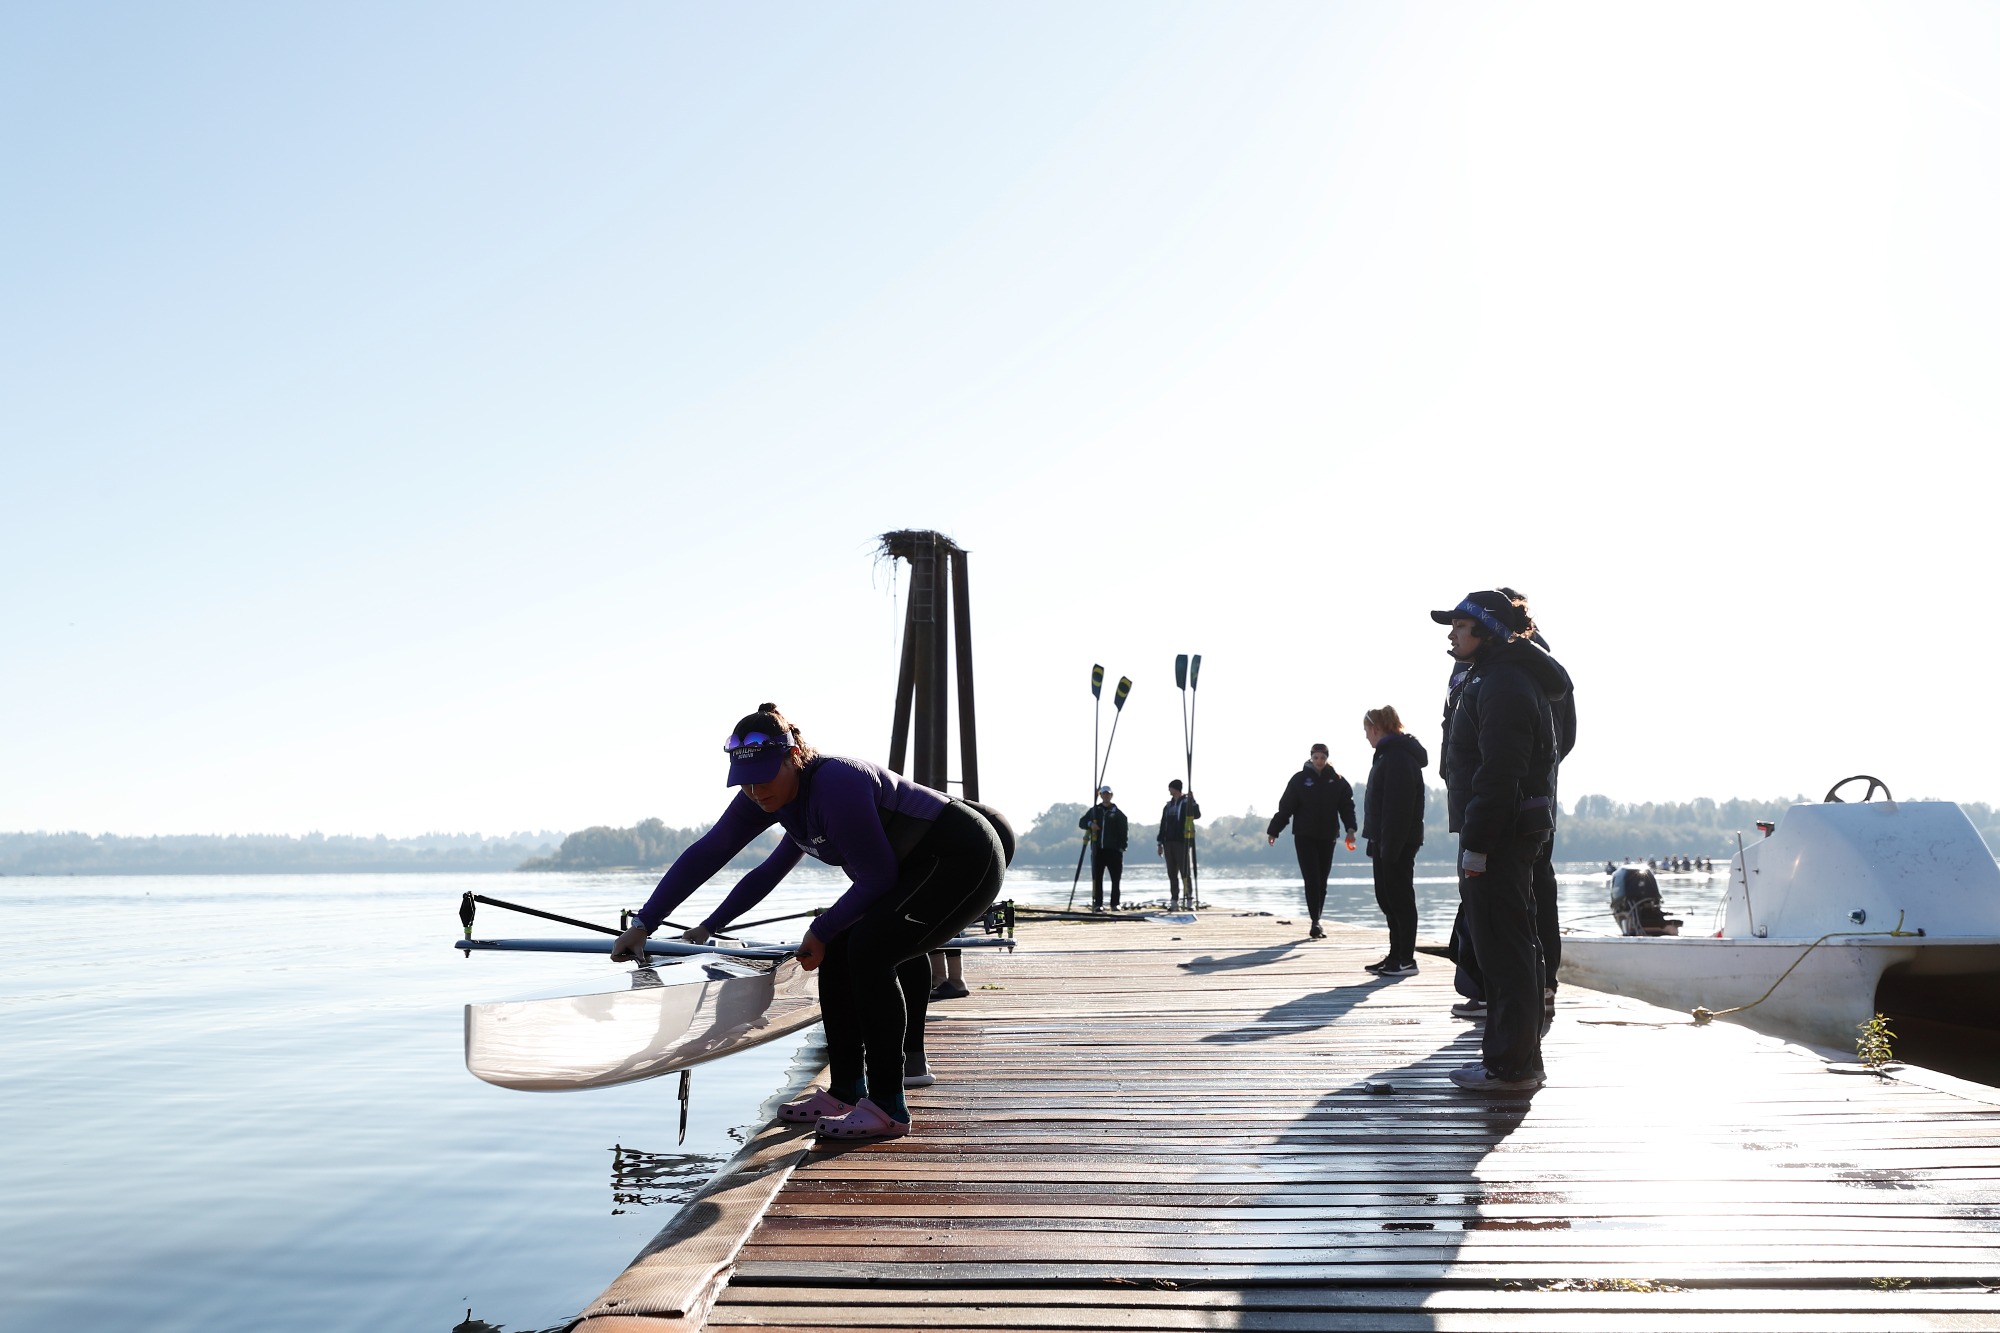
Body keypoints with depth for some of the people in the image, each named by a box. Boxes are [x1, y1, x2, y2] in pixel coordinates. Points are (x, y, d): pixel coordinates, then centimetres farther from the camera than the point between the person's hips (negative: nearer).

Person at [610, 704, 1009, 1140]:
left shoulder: (836, 785, -29)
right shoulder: (767, 796, -4)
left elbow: (876, 878, -21)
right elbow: (705, 854, -1)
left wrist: (821, 931, -9)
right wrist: (644, 924, -2)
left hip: (966, 861, -9)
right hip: (921, 868, 9)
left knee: (868, 950, -21)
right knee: (838, 955, 4)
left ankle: (887, 1107, -13)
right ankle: (845, 1093, 15)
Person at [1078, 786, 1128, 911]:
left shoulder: (1118, 813, 5)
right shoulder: (1094, 810, 13)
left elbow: (1124, 830, 1)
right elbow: (1081, 822, 9)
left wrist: (1122, 846, -9)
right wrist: (1090, 824, -13)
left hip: (1114, 850, -2)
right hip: (1098, 849, 2)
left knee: (1115, 878, 0)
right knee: (1097, 878, 0)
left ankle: (1115, 904, 8)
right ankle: (1098, 904, 4)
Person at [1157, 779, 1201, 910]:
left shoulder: (1187, 803, 0)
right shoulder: (1168, 806, 18)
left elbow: (1197, 815, -17)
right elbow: (1163, 825, 18)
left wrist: (1192, 800, -28)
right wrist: (1160, 843, 13)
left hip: (1182, 842, -6)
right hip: (1169, 843, 6)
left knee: (1185, 872, -6)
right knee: (1172, 874, 5)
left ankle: (1190, 901, -3)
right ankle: (1174, 902, 7)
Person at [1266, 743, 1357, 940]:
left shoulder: (1337, 781, 4)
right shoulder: (1300, 779, -1)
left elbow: (1347, 805, -2)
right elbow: (1285, 807, -1)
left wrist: (1350, 828, -17)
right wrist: (1273, 831, -1)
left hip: (1327, 837, 2)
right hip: (1304, 836, -2)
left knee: (1322, 881, 8)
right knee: (1312, 879, -10)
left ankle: (1317, 920, 18)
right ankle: (1315, 923, -12)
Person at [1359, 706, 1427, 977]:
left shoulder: (1397, 756, -16)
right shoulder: (1390, 753, 18)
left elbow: (1399, 805, -23)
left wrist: (1390, 845, -25)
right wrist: (1377, 842, 19)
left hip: (1397, 842, -10)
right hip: (1386, 840, 10)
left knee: (1399, 897, -5)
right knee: (1387, 897, 13)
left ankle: (1406, 959, 1)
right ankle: (1397, 955, 19)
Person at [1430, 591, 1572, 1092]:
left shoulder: (1502, 683, -15)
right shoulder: (1501, 678, 20)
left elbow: (1498, 772, -22)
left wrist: (1476, 843, -22)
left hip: (1499, 835, -11)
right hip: (1517, 834, 11)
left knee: (1503, 949, -7)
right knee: (1511, 947, 15)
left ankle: (1511, 1065, -2)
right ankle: (1519, 1058, 23)